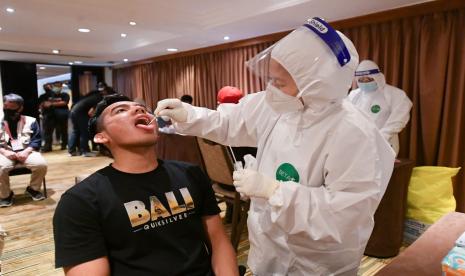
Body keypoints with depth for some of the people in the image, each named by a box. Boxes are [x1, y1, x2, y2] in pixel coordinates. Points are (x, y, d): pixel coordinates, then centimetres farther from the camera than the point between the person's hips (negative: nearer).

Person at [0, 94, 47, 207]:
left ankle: (33, 188, 1)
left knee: (41, 164, -28)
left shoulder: (30, 121, 6)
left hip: (26, 152, 0)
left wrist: (26, 151, -15)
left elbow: (36, 140, 2)